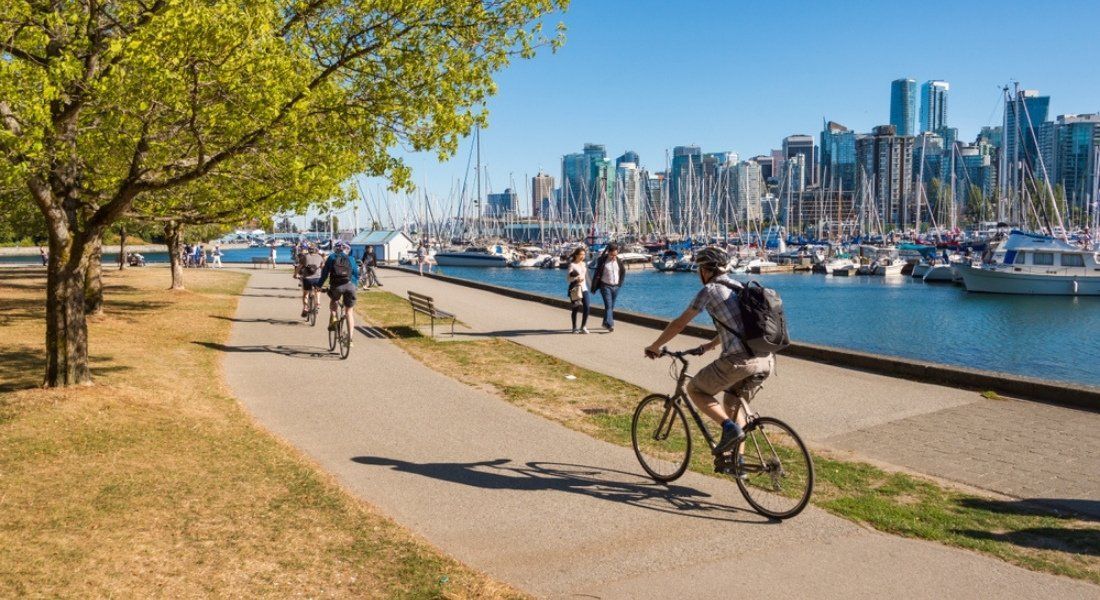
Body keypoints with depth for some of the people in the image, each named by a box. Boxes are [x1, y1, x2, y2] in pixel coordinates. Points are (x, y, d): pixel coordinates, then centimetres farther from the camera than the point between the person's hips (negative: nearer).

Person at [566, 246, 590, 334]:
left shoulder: (584, 264, 12)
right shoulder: (572, 265, -6)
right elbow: (567, 278, -9)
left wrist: (590, 287, 20)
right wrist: (576, 279, -24)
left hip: (584, 288, 5)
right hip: (575, 289, -5)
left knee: (587, 307, -9)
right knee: (575, 309, 3)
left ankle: (583, 327, 0)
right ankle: (574, 328, 17)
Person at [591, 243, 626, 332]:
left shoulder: (619, 261, 3)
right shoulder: (602, 260, -10)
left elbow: (623, 272, 17)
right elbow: (597, 274, -8)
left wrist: (620, 283, 10)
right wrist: (594, 287, -8)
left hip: (615, 287, 5)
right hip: (605, 286, -4)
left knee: (611, 306, 9)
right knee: (608, 305, -14)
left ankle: (606, 323, 21)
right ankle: (609, 324, -20)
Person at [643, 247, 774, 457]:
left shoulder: (709, 290, -2)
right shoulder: (739, 288, 20)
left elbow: (679, 324, 2)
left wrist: (654, 347, 16)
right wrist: (708, 346, 46)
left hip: (739, 361, -8)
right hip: (766, 360, 8)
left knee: (694, 389, 12)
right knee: (732, 403, 27)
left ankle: (730, 427, -6)